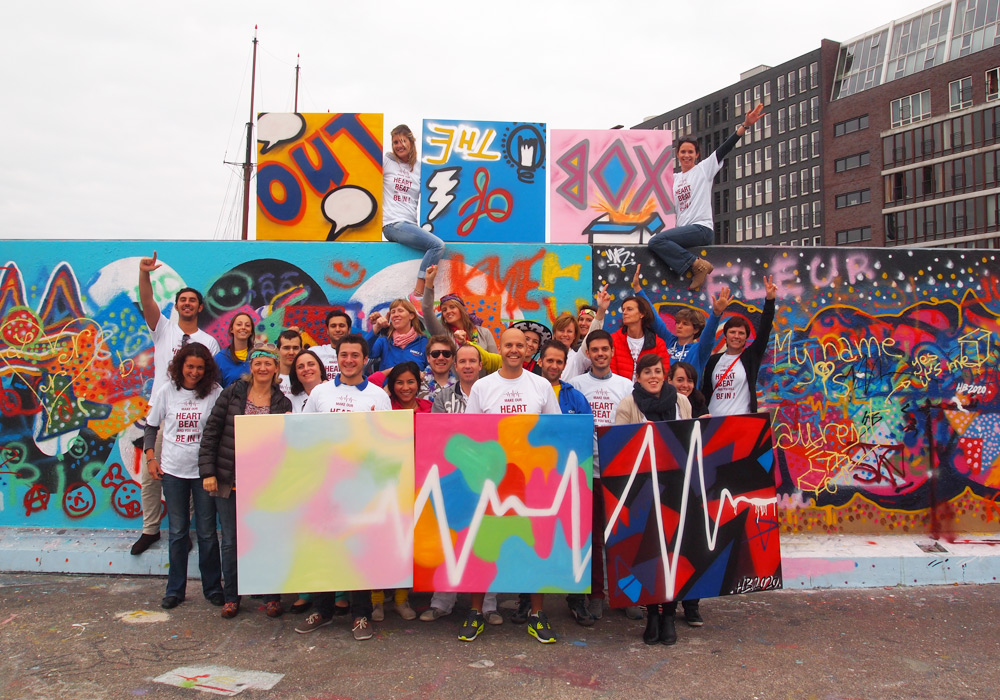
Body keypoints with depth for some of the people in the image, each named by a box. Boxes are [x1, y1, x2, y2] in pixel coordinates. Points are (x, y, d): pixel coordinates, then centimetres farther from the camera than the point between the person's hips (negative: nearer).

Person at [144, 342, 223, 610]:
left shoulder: (215, 392, -5)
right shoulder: (167, 391, 2)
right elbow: (151, 426, 11)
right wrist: (150, 457, 2)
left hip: (204, 470, -2)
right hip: (173, 470, 2)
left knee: (207, 532, 4)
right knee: (177, 532, 10)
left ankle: (213, 587, 17)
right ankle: (175, 589, 21)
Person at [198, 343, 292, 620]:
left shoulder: (282, 402, 3)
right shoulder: (233, 393, 0)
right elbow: (211, 431, -1)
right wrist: (207, 471, -6)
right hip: (229, 481, 0)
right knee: (231, 541, 10)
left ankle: (272, 597, 19)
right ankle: (231, 597, 25)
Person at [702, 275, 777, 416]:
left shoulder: (751, 357, 5)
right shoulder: (714, 360, 12)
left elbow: (764, 331, -7)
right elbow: (705, 390, 13)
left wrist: (769, 300, -16)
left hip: (742, 421, -2)